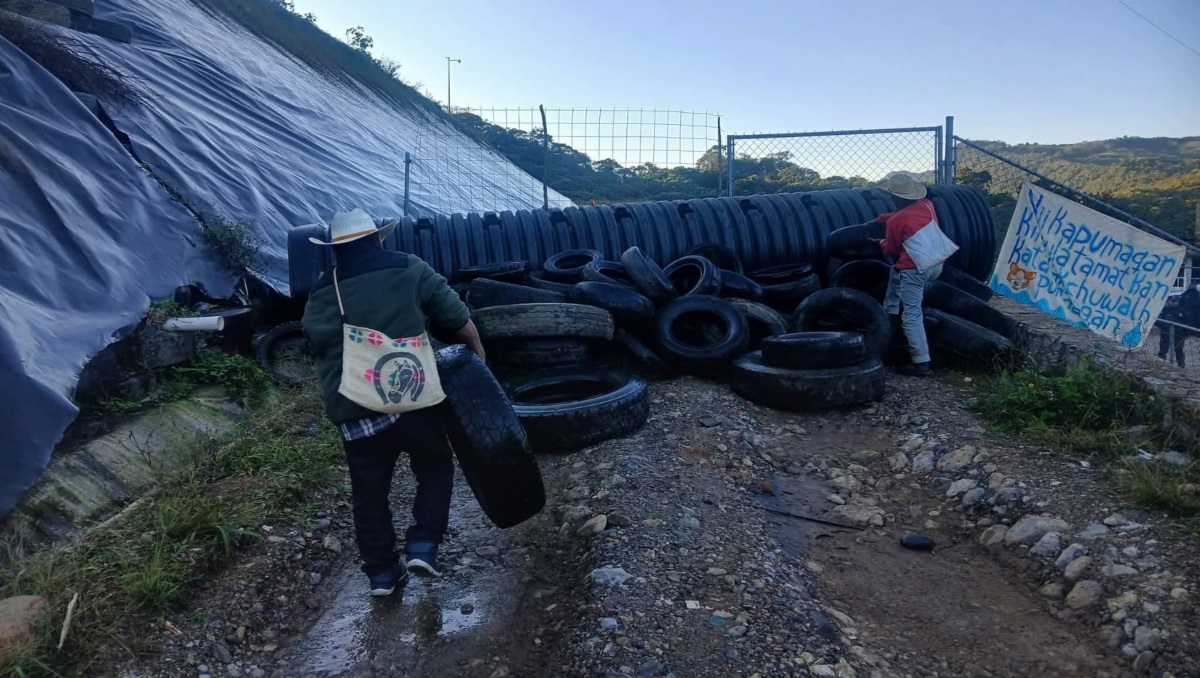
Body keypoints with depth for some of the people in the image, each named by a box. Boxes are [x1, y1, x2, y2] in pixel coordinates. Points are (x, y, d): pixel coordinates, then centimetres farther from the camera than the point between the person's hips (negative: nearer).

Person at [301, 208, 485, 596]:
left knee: (368, 492, 17)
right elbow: (459, 319, 2)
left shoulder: (320, 296, 11)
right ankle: (423, 546, 10)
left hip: (353, 411, 3)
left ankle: (381, 572, 25)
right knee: (436, 469, 20)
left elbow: (320, 350, 20)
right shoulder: (408, 270, 1)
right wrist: (477, 351, 18)